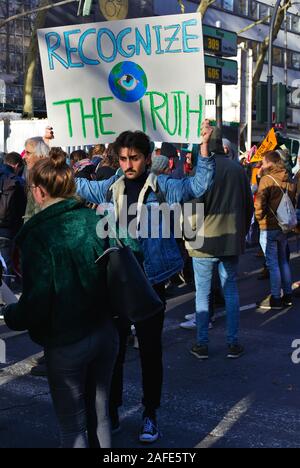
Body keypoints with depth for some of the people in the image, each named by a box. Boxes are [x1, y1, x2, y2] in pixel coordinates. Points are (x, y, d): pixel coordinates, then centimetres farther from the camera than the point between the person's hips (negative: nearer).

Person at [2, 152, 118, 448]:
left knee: (72, 424, 12)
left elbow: (36, 301, -18)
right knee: (99, 416, 21)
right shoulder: (96, 221, -3)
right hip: (106, 333, 5)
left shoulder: (39, 235, -18)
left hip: (66, 344, -5)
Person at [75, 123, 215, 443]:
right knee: (112, 348, 13)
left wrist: (204, 147, -27)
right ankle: (111, 410, 28)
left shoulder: (161, 186, -5)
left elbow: (198, 186, -15)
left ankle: (150, 414, 24)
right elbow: (78, 185, 20)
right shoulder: (110, 187, 5)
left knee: (150, 350, 9)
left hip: (149, 281, -3)